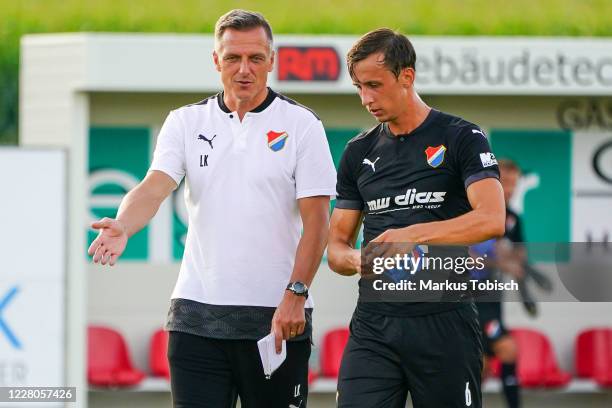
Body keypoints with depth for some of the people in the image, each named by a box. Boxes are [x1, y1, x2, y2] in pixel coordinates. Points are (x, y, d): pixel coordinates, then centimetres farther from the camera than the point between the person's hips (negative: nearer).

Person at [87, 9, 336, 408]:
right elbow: (155, 186, -6)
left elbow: (317, 221, -3)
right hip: (197, 314, 2)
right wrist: (122, 227, -28)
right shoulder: (186, 122, 8)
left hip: (277, 317, -2)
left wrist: (295, 294, -13)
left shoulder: (301, 124, 1)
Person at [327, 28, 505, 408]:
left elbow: (491, 220, -15)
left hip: (444, 322, -4)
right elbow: (337, 243, 16)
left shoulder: (461, 138, -1)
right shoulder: (359, 152, 14)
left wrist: (414, 234, -22)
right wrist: (356, 260, -8)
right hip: (373, 325, 4)